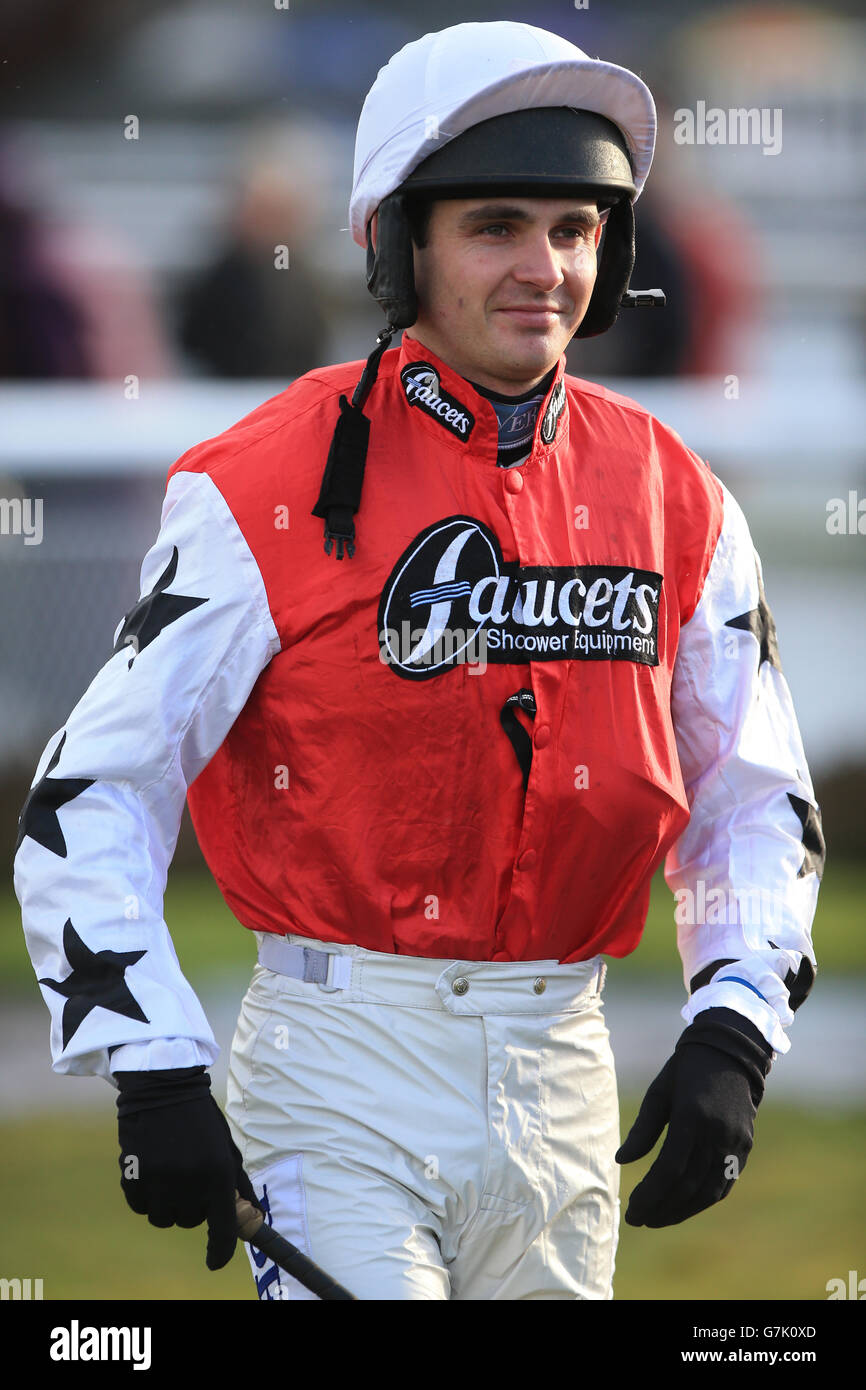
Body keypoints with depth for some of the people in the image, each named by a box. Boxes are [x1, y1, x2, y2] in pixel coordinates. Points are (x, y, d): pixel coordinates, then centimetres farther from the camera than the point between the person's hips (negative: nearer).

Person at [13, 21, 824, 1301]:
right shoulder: (271, 488, -9)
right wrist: (153, 1076, -17)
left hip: (565, 1077, 5)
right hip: (341, 1068, -5)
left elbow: (755, 801, 12)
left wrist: (731, 1037, -3)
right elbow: (96, 790, -9)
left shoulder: (672, 502, 5)